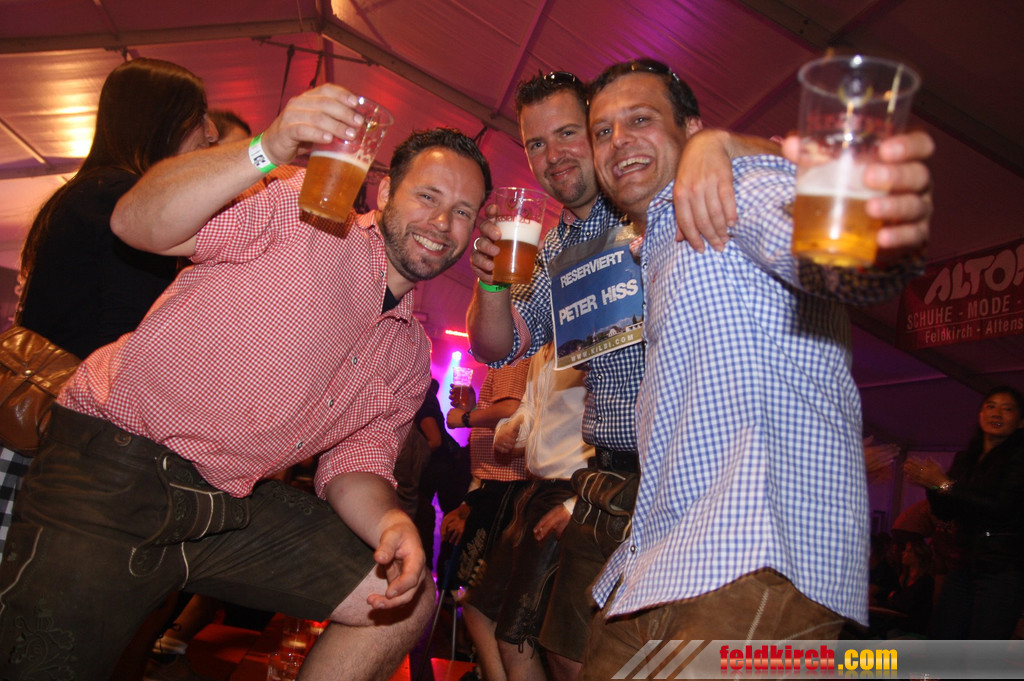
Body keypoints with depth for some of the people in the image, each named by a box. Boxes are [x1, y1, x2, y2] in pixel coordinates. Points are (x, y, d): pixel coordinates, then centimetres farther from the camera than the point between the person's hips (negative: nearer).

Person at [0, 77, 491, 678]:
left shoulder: (412, 355, 11)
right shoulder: (304, 212, -8)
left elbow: (355, 461, 10)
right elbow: (136, 223, -18)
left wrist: (389, 522, -14)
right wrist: (268, 149, -35)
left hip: (236, 504, 6)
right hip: (119, 469, -6)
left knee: (405, 601, 4)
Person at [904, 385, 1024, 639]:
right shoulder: (965, 459, 16)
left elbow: (1003, 506, -16)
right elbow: (945, 512, 15)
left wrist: (945, 484, -14)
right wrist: (930, 483, -5)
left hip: (1002, 568, -6)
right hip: (965, 566, 6)